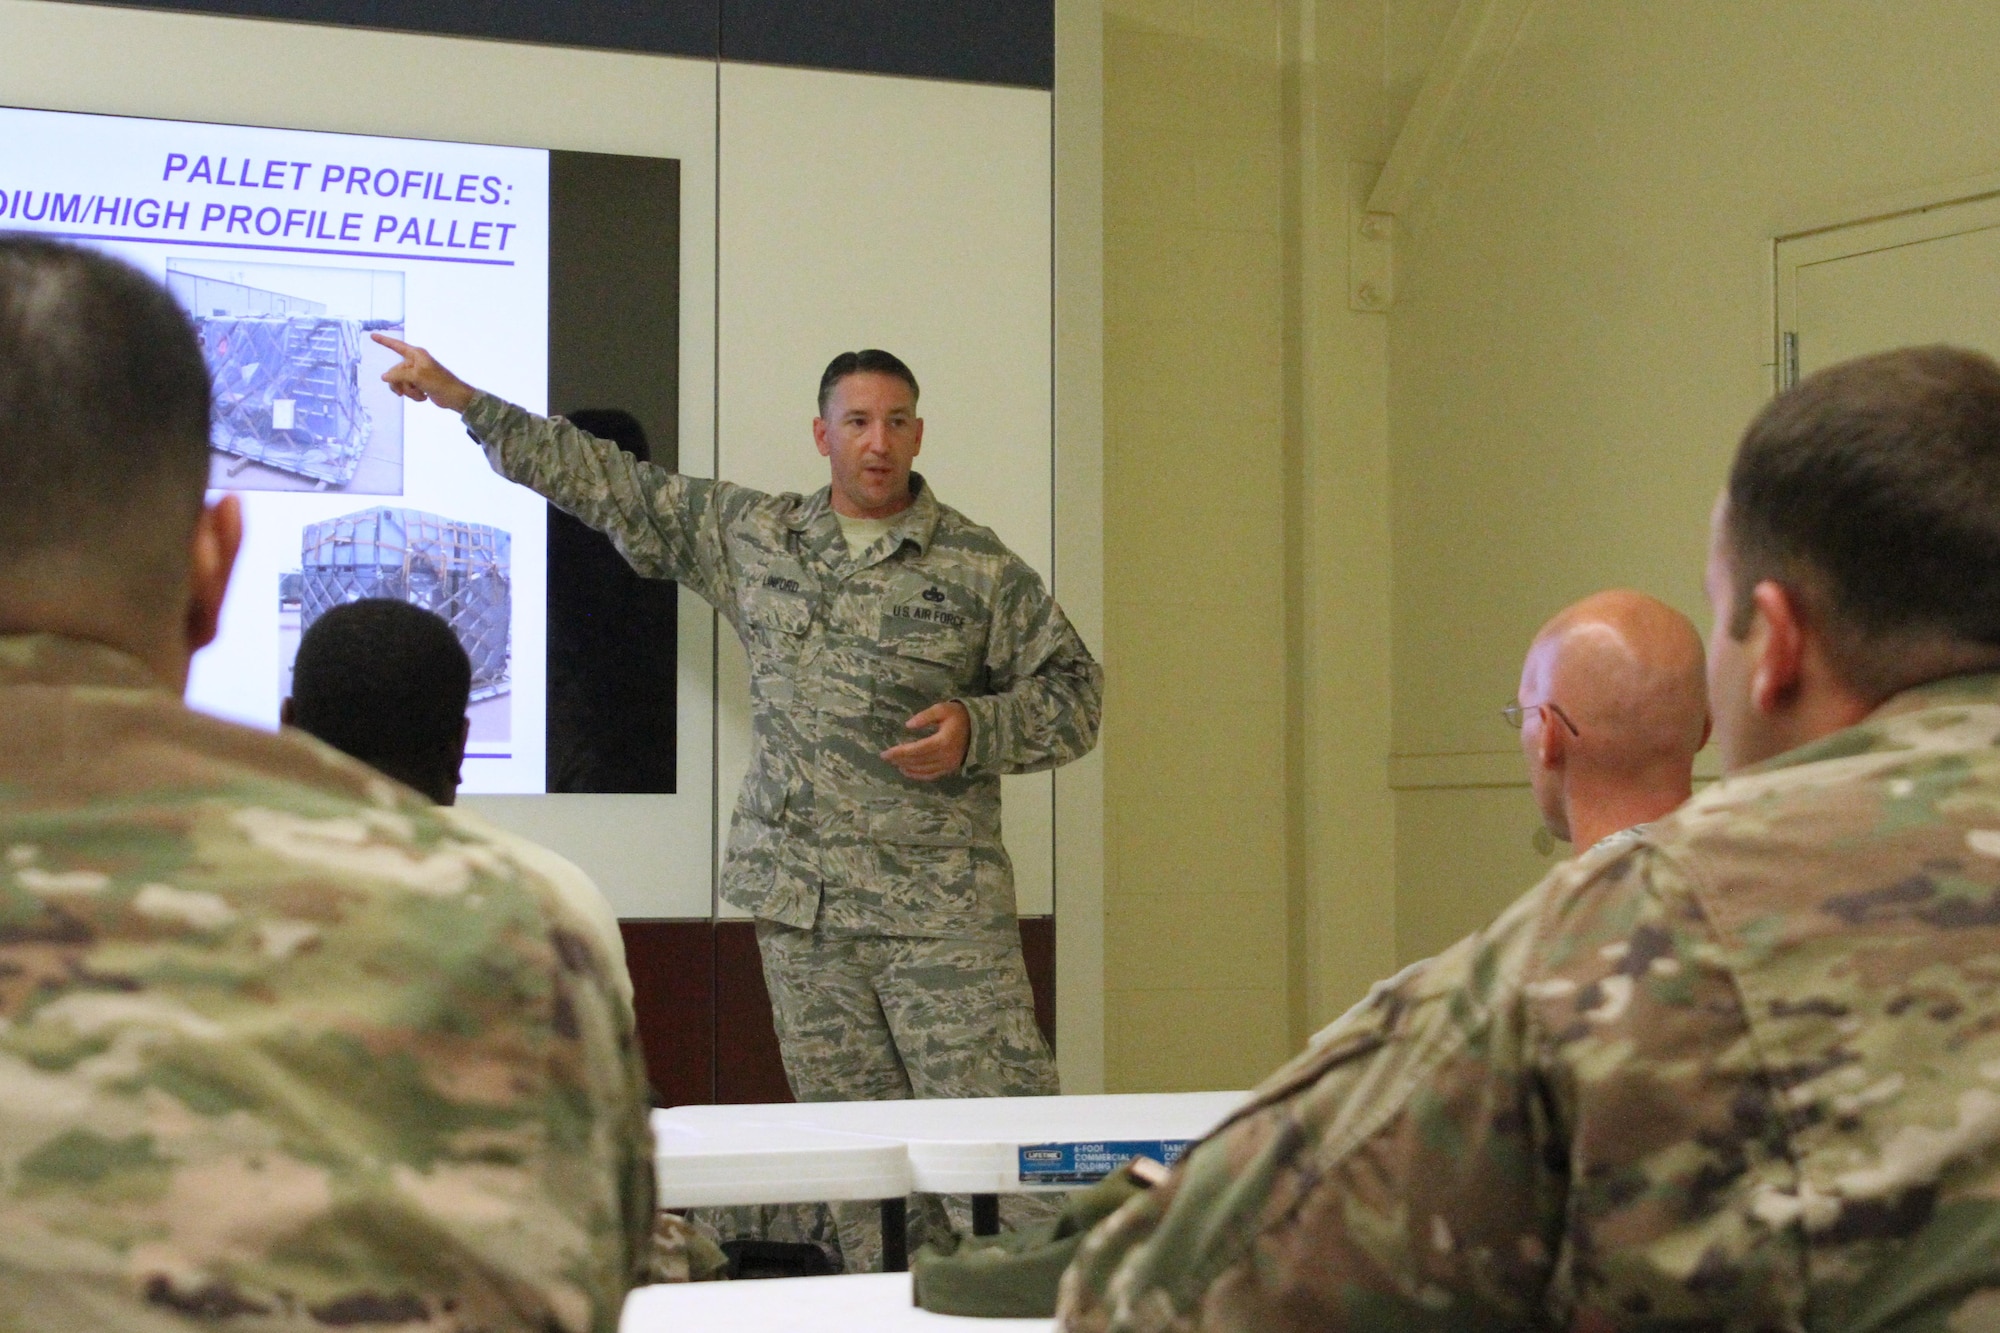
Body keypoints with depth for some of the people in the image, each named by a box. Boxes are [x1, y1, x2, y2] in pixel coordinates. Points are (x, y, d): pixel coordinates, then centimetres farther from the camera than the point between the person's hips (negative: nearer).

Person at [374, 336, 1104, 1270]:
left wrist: (974, 728, -13)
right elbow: (609, 484, 16)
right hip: (802, 909, 3)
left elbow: (1072, 692, 6)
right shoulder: (749, 535, 11)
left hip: (943, 911, -3)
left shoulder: (979, 568, 2)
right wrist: (459, 397, 17)